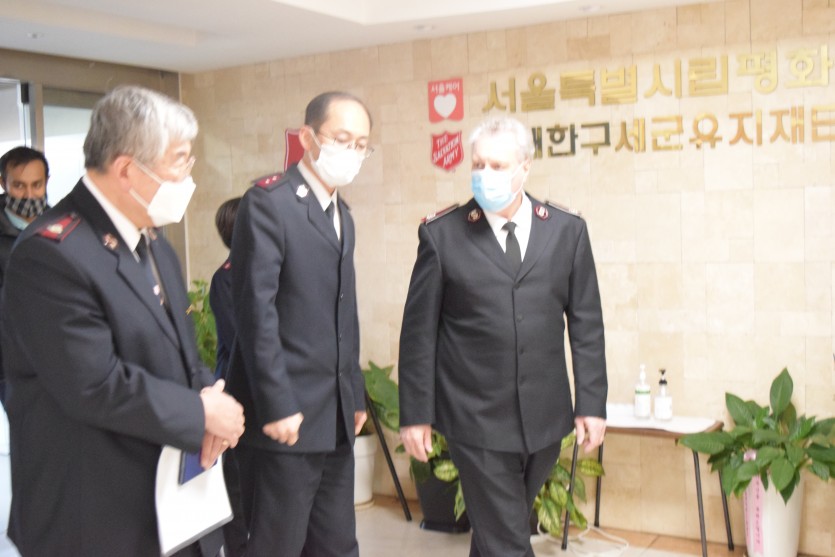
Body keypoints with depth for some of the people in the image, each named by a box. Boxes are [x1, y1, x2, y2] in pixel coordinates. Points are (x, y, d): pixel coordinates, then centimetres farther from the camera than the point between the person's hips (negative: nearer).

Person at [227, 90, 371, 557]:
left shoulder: (343, 215, 16)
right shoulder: (268, 203, -11)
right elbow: (256, 311, -17)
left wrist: (356, 395, 17)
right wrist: (276, 405, -19)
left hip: (336, 415, 8)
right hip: (290, 411, -8)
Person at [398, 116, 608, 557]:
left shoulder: (567, 231, 3)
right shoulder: (441, 234, -4)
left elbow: (586, 325, 5)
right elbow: (419, 331, -2)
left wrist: (592, 404, 2)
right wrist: (415, 413, -3)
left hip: (544, 417, 3)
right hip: (477, 418, -3)